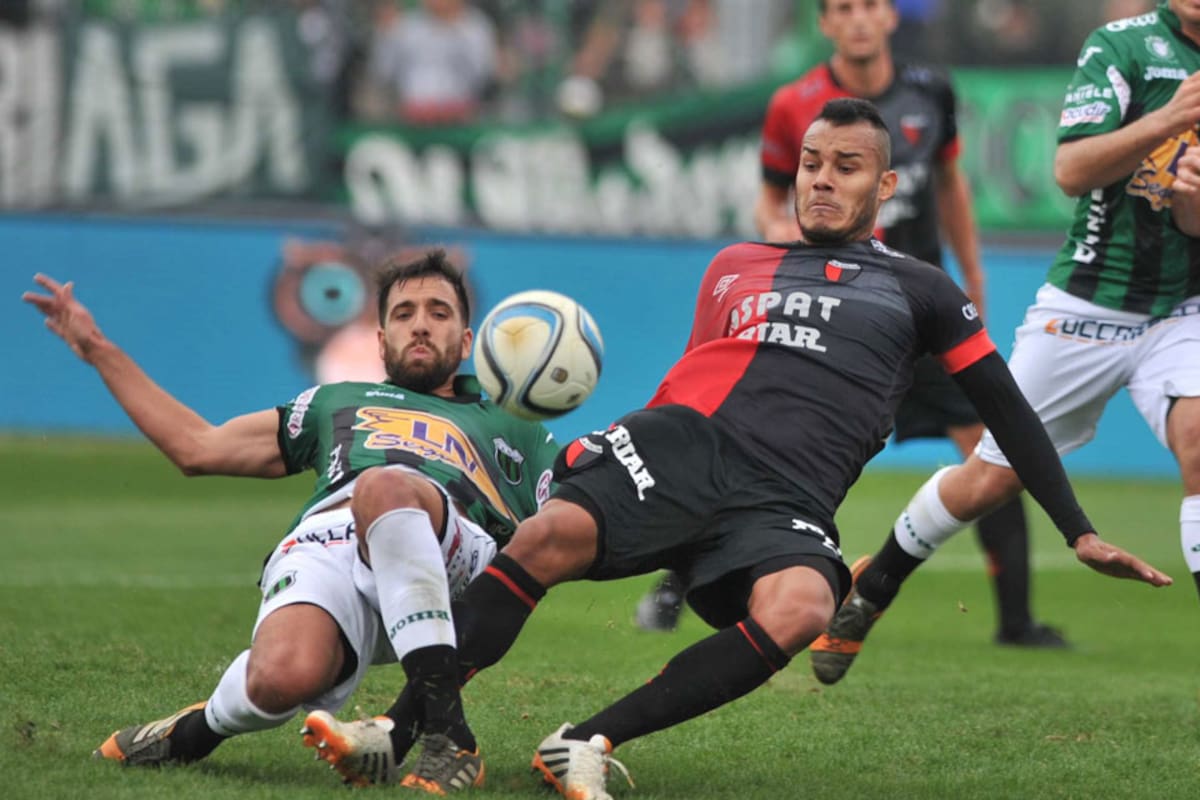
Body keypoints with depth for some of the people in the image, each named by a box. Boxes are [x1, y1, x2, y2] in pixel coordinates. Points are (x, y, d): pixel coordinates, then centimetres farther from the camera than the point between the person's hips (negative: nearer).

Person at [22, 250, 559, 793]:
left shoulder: (515, 432, 39)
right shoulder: (338, 402, 43)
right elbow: (197, 447, 40)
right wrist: (99, 350, 42)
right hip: (323, 541, 1)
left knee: (384, 488, -42)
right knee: (283, 676, -38)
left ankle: (446, 735, -40)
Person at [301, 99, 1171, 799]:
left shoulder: (918, 292, 21)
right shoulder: (735, 267, 26)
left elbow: (1007, 409, 22)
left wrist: (1080, 532, 18)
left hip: (784, 502, -1)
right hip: (682, 446, 1)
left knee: (798, 608, -37)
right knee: (549, 536, -31)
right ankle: (398, 730, -30)